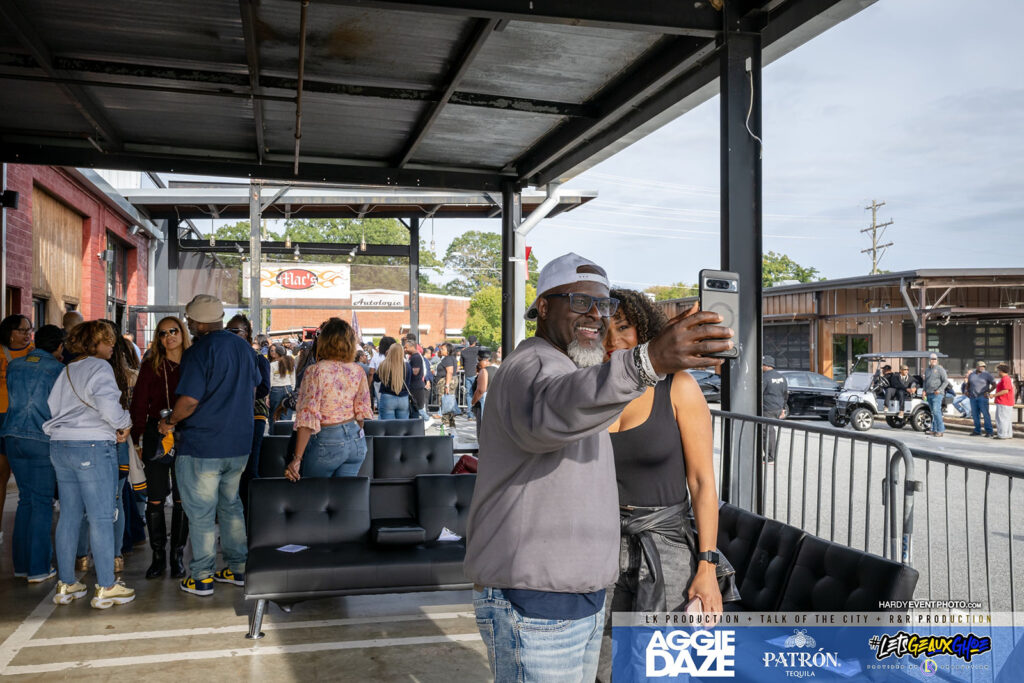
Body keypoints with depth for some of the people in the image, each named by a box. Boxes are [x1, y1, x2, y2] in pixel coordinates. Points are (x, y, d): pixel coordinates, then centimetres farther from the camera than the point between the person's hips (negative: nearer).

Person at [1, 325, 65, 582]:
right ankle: (38, 568, 3)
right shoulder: (57, 369, -6)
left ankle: (21, 563, 19)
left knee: (25, 500, 15)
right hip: (42, 440, -5)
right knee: (42, 503, 1)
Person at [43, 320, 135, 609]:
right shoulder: (99, 367, -9)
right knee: (102, 518, -2)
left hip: (60, 445, 8)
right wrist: (123, 424, -8)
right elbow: (106, 403, -24)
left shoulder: (66, 371, 16)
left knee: (68, 515, 13)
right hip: (93, 447, -8)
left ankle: (66, 584, 20)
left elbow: (53, 406, 17)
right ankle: (106, 588, 2)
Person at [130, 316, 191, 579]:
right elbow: (139, 404, 5)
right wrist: (137, 438, -1)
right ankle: (158, 556, 16)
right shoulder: (151, 366, 4)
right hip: (156, 438, 0)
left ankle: (177, 555, 16)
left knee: (182, 500, 5)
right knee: (155, 500, 4)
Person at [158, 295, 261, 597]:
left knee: (200, 512, 4)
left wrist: (169, 422, -4)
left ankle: (201, 577, 11)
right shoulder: (243, 346, 7)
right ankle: (238, 567, 24)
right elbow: (253, 389, 18)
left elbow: (189, 401, -21)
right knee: (231, 505, 18)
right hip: (239, 443, 7)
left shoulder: (199, 352, -16)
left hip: (202, 445, -7)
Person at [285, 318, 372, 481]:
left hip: (326, 443, -5)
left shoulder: (315, 372, -13)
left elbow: (307, 417, -17)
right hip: (356, 441, 5)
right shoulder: (358, 372, 2)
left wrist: (297, 459, -16)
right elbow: (362, 412, 9)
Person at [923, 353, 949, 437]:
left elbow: (946, 381, -7)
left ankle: (940, 430, -15)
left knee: (936, 411, -16)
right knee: (933, 412, 9)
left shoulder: (940, 369, -3)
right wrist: (924, 390, 11)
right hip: (929, 394, 7)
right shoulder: (927, 369, 18)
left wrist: (939, 390, -17)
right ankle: (934, 430, 13)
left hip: (937, 394, -7)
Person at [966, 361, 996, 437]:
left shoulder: (987, 375, -3)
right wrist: (967, 391, 11)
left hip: (983, 397, -5)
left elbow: (994, 385, -4)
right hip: (973, 397, 5)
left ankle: (989, 431, -7)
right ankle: (977, 431, 12)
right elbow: (968, 384, 25)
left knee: (985, 414, -9)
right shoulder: (971, 375, 10)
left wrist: (988, 392, -11)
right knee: (975, 414, 5)